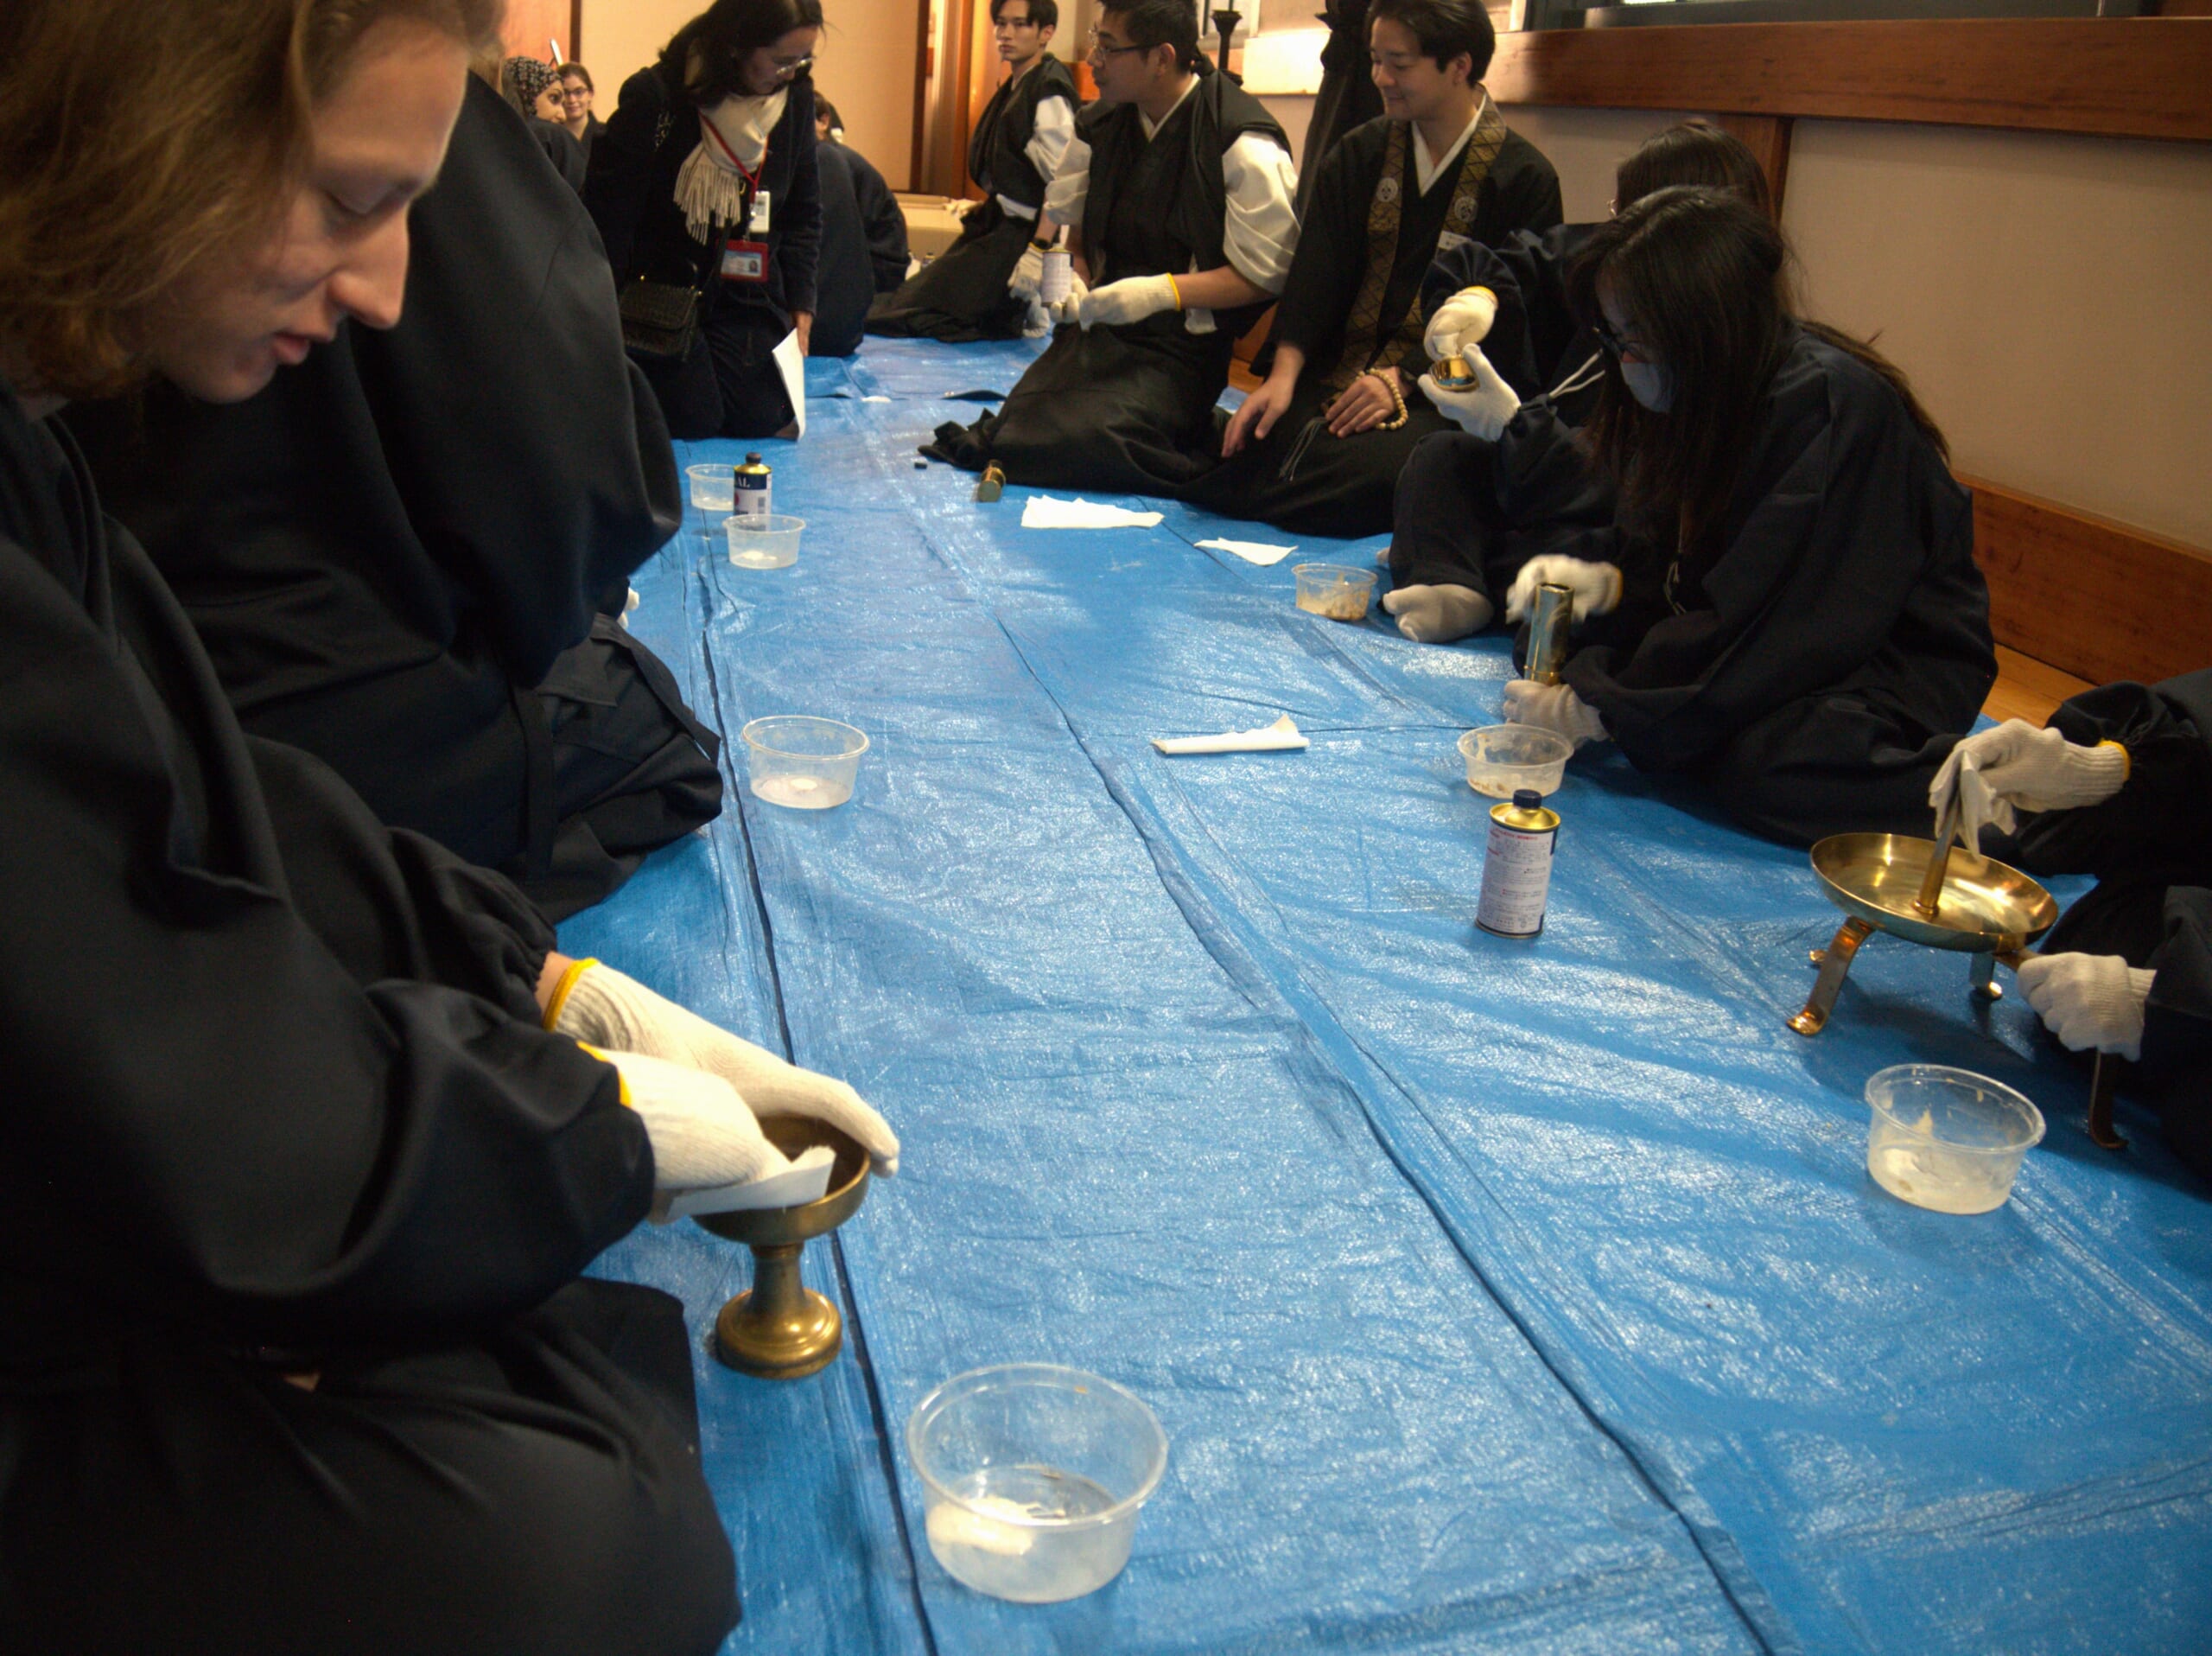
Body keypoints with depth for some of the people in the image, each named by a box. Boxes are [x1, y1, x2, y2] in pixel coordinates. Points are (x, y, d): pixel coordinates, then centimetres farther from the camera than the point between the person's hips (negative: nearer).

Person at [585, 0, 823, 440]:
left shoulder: (795, 98, -1)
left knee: (763, 418, -7)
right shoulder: (655, 95, -15)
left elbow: (804, 214, 9)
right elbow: (608, 213, -11)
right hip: (662, 288, -4)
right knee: (694, 420, -13)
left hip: (750, 296, 4)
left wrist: (800, 308, 3)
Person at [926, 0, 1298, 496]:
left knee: (1069, 446, -26)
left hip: (1184, 347, -6)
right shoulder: (1102, 124, 8)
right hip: (1102, 330, 6)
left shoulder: (1244, 146, -12)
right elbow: (1061, 214, 20)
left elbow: (1267, 273, -12)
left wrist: (1163, 291, -22)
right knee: (1018, 429, -15)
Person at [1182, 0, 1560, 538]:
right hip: (1338, 380, 4)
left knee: (1369, 473, -34)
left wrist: (1403, 380, -15)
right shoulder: (1359, 156, 13)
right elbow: (1316, 274, 5)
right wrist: (1284, 374, -12)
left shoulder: (1525, 180, 0)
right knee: (1247, 449, -25)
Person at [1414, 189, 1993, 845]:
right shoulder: (1698, 399, -2)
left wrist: (1596, 710, -27)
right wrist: (1608, 580, -16)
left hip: (1896, 664, -7)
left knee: (1764, 765, -36)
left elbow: (1776, 630, -28)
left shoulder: (1836, 410, -25)